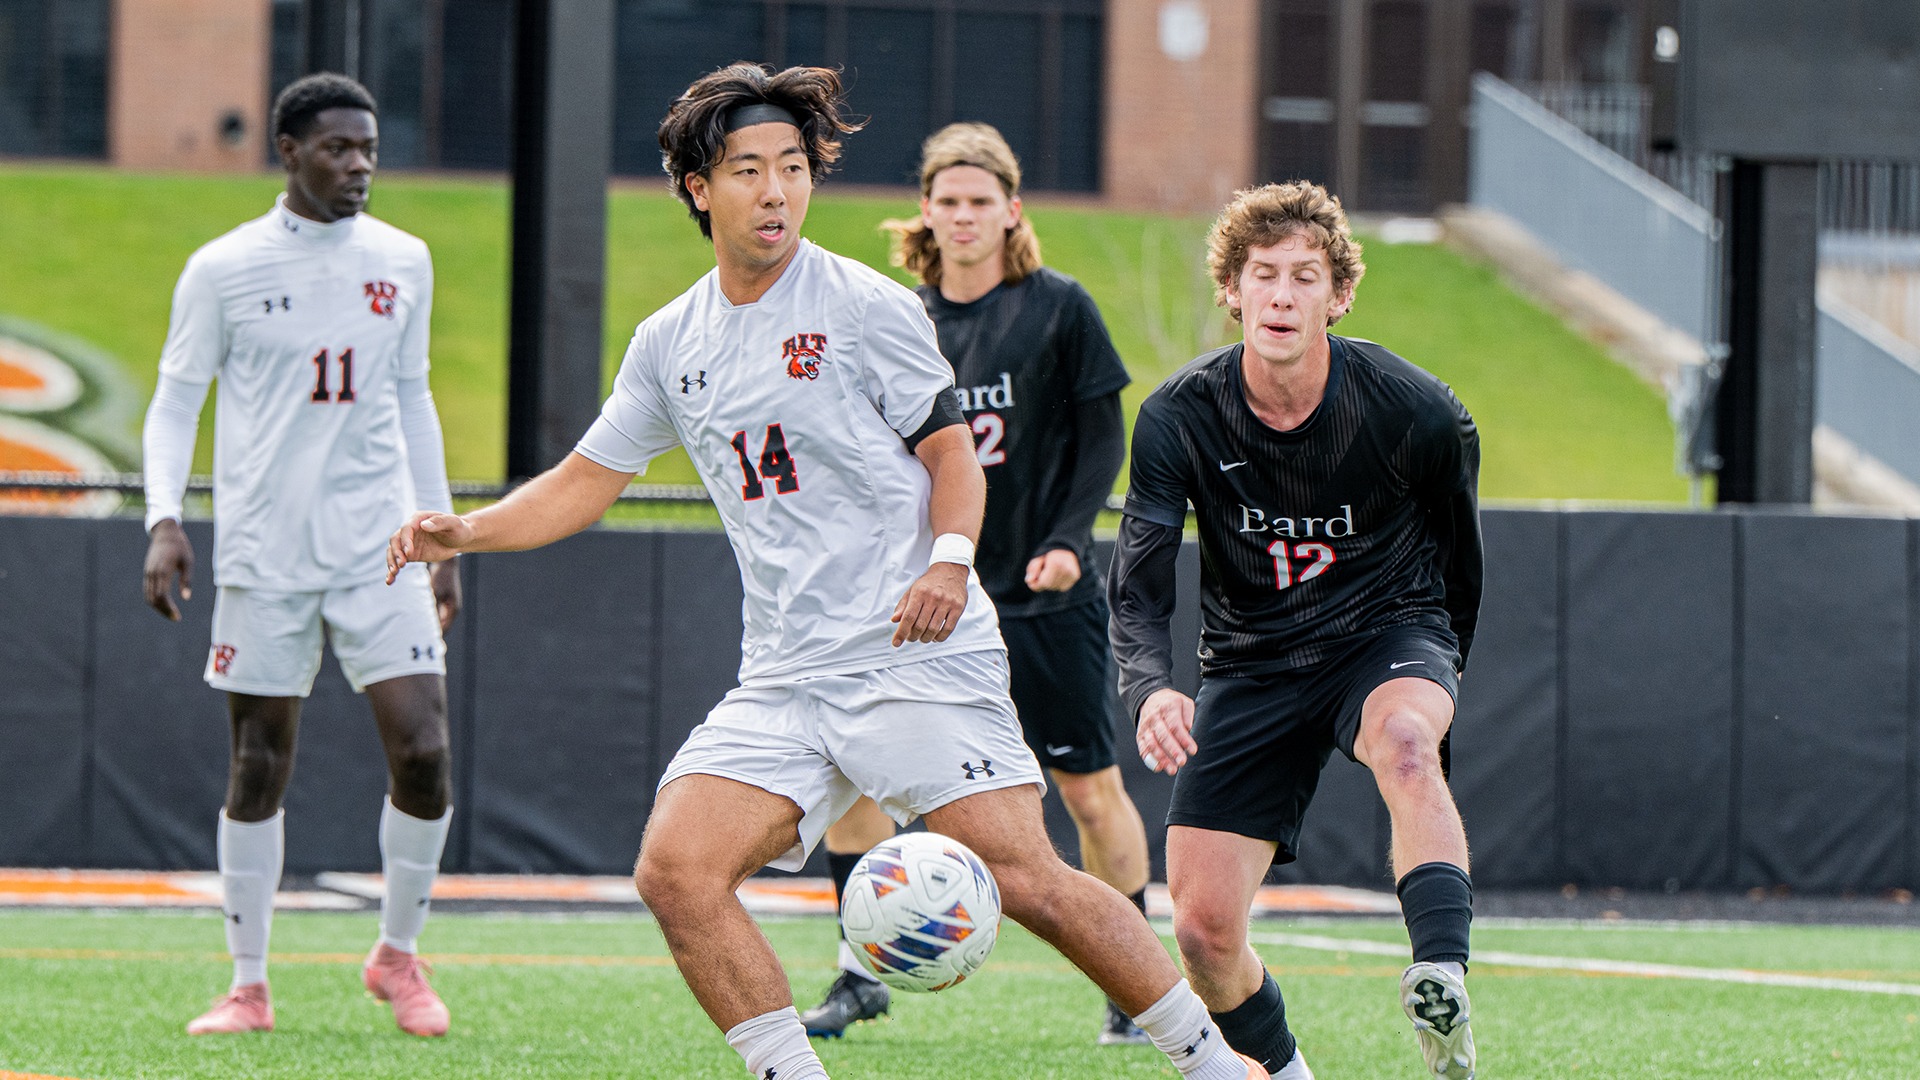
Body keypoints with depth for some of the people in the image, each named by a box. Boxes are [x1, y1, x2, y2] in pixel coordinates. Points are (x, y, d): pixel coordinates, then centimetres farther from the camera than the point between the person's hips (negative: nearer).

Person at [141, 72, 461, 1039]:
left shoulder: (403, 262, 9)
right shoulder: (224, 270, -1)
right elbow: (176, 401, 3)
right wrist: (164, 518, -11)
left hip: (381, 548, 2)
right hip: (264, 551, -2)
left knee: (423, 753, -9)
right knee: (259, 767, 1)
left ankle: (397, 956, 12)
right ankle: (248, 986, 13)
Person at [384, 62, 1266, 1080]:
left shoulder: (868, 305, -2)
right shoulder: (669, 343, 12)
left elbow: (953, 452, 2)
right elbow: (582, 483, 20)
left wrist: (950, 560, -17)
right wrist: (460, 532, 5)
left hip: (920, 654, -5)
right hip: (784, 680, 5)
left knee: (1023, 877, -13)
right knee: (675, 872, -13)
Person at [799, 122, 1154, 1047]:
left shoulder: (1059, 308, -4)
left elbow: (1102, 435, -2)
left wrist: (1067, 538, -14)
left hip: (1046, 595, -3)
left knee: (1091, 792, 0)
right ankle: (860, 976, 2)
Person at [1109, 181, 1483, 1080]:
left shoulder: (1417, 413, -15)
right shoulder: (1178, 417, -14)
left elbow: (1458, 562, 4)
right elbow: (1137, 591, -16)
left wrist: (1433, 685, 14)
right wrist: (1150, 689, -37)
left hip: (1386, 637, -2)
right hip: (1250, 662, 2)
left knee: (1404, 738, -40)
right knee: (1202, 927, -8)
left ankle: (1442, 992, -50)